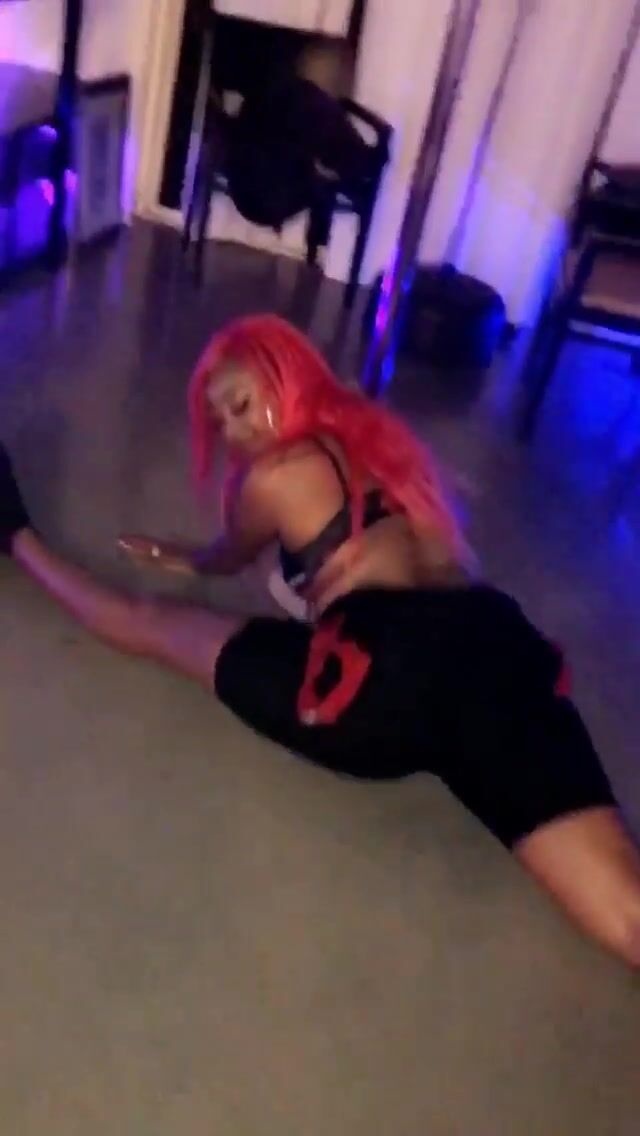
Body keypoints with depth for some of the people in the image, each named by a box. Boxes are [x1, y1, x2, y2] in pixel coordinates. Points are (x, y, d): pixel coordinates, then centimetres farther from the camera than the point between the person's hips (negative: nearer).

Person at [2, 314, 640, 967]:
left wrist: (179, 559, 54)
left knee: (155, 624, 18)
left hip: (390, 679, -6)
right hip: (505, 656, 6)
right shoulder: (377, 436, 28)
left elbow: (226, 560, 30)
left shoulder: (273, 476, 9)